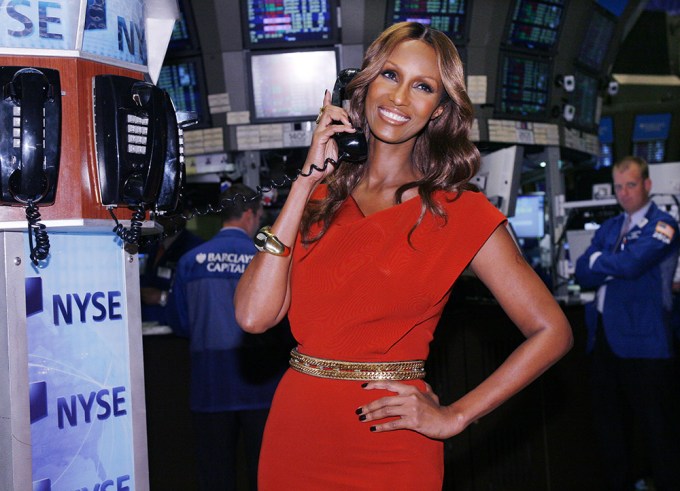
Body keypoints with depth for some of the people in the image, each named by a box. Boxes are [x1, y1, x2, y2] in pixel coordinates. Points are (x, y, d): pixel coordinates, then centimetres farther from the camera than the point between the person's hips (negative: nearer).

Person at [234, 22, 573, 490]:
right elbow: (254, 315, -8)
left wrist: (453, 417, -8)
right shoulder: (321, 196, 5)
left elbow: (551, 332, -4)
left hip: (388, 451, -3)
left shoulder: (457, 210, -4)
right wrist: (308, 179, -6)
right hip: (293, 431, 4)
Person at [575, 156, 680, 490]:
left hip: (643, 340, -7)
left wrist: (598, 260, -2)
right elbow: (582, 274, 6)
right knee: (609, 425, 13)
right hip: (604, 337, 7)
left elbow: (630, 264, -19)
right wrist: (617, 267, -10)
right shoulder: (608, 229, 16)